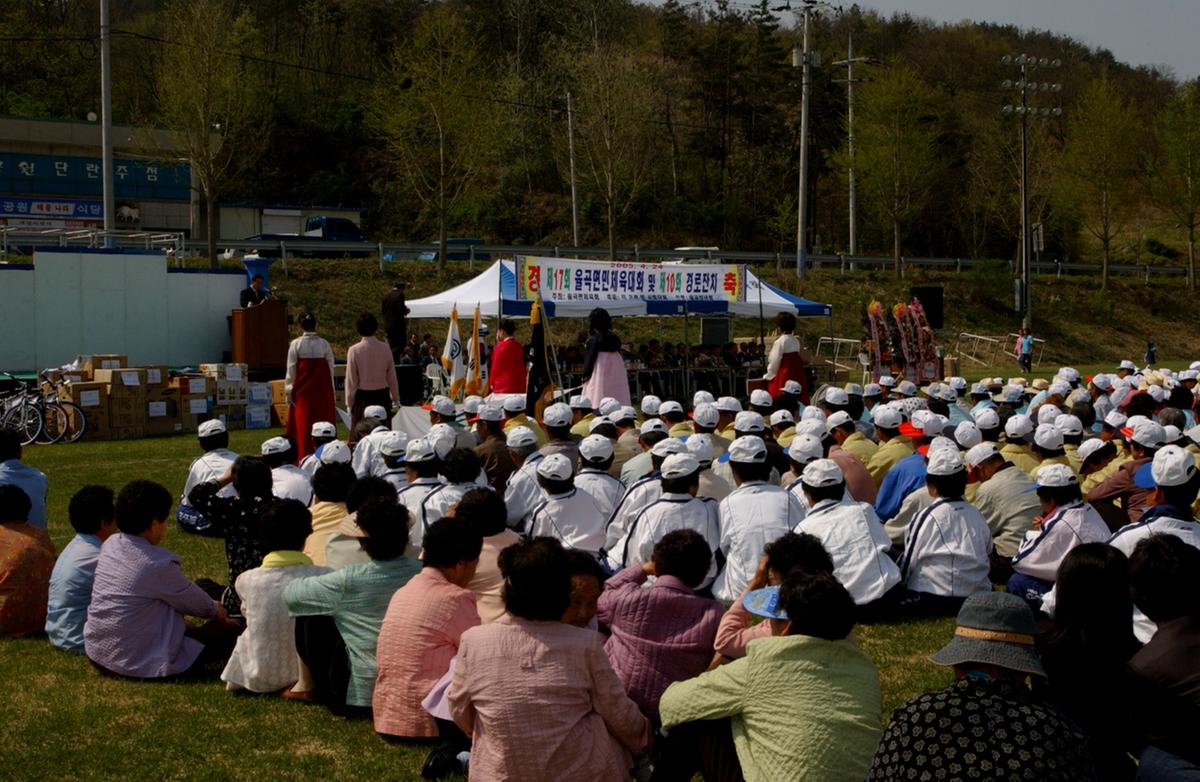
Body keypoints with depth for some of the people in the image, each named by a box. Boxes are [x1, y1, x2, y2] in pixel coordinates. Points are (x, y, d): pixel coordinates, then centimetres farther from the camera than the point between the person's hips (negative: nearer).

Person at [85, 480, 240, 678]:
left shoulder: (110, 545, 1)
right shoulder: (161, 564, -22)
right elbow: (192, 601, -4)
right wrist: (215, 610, 19)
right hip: (137, 664, -8)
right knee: (229, 629, 0)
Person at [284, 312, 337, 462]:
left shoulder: (296, 344, -6)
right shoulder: (324, 344, -2)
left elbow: (291, 370, -3)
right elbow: (331, 370, 0)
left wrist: (289, 391, 5)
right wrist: (332, 393, 8)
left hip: (302, 391, -1)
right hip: (322, 391, 1)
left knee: (303, 424, 3)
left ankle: (303, 459, 2)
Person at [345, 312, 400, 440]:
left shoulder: (354, 350, -10)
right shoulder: (385, 349, -3)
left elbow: (351, 380, -6)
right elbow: (392, 376, 3)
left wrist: (349, 403, 3)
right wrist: (396, 399, 14)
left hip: (362, 397, -2)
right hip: (382, 396, 2)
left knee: (358, 437, 1)